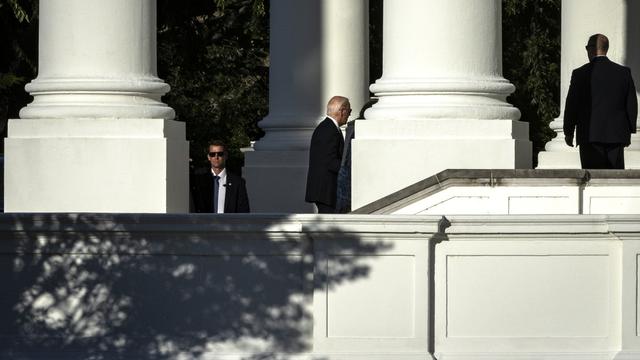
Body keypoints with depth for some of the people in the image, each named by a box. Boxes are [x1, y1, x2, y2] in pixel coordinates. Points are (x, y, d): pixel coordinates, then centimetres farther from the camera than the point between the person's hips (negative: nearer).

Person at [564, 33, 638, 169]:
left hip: (590, 136, -3)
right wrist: (629, 131, 17)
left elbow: (572, 105, -1)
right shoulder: (624, 72, 3)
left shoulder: (580, 74, -5)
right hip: (616, 136, 3)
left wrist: (568, 132, 9)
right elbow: (631, 103, 7)